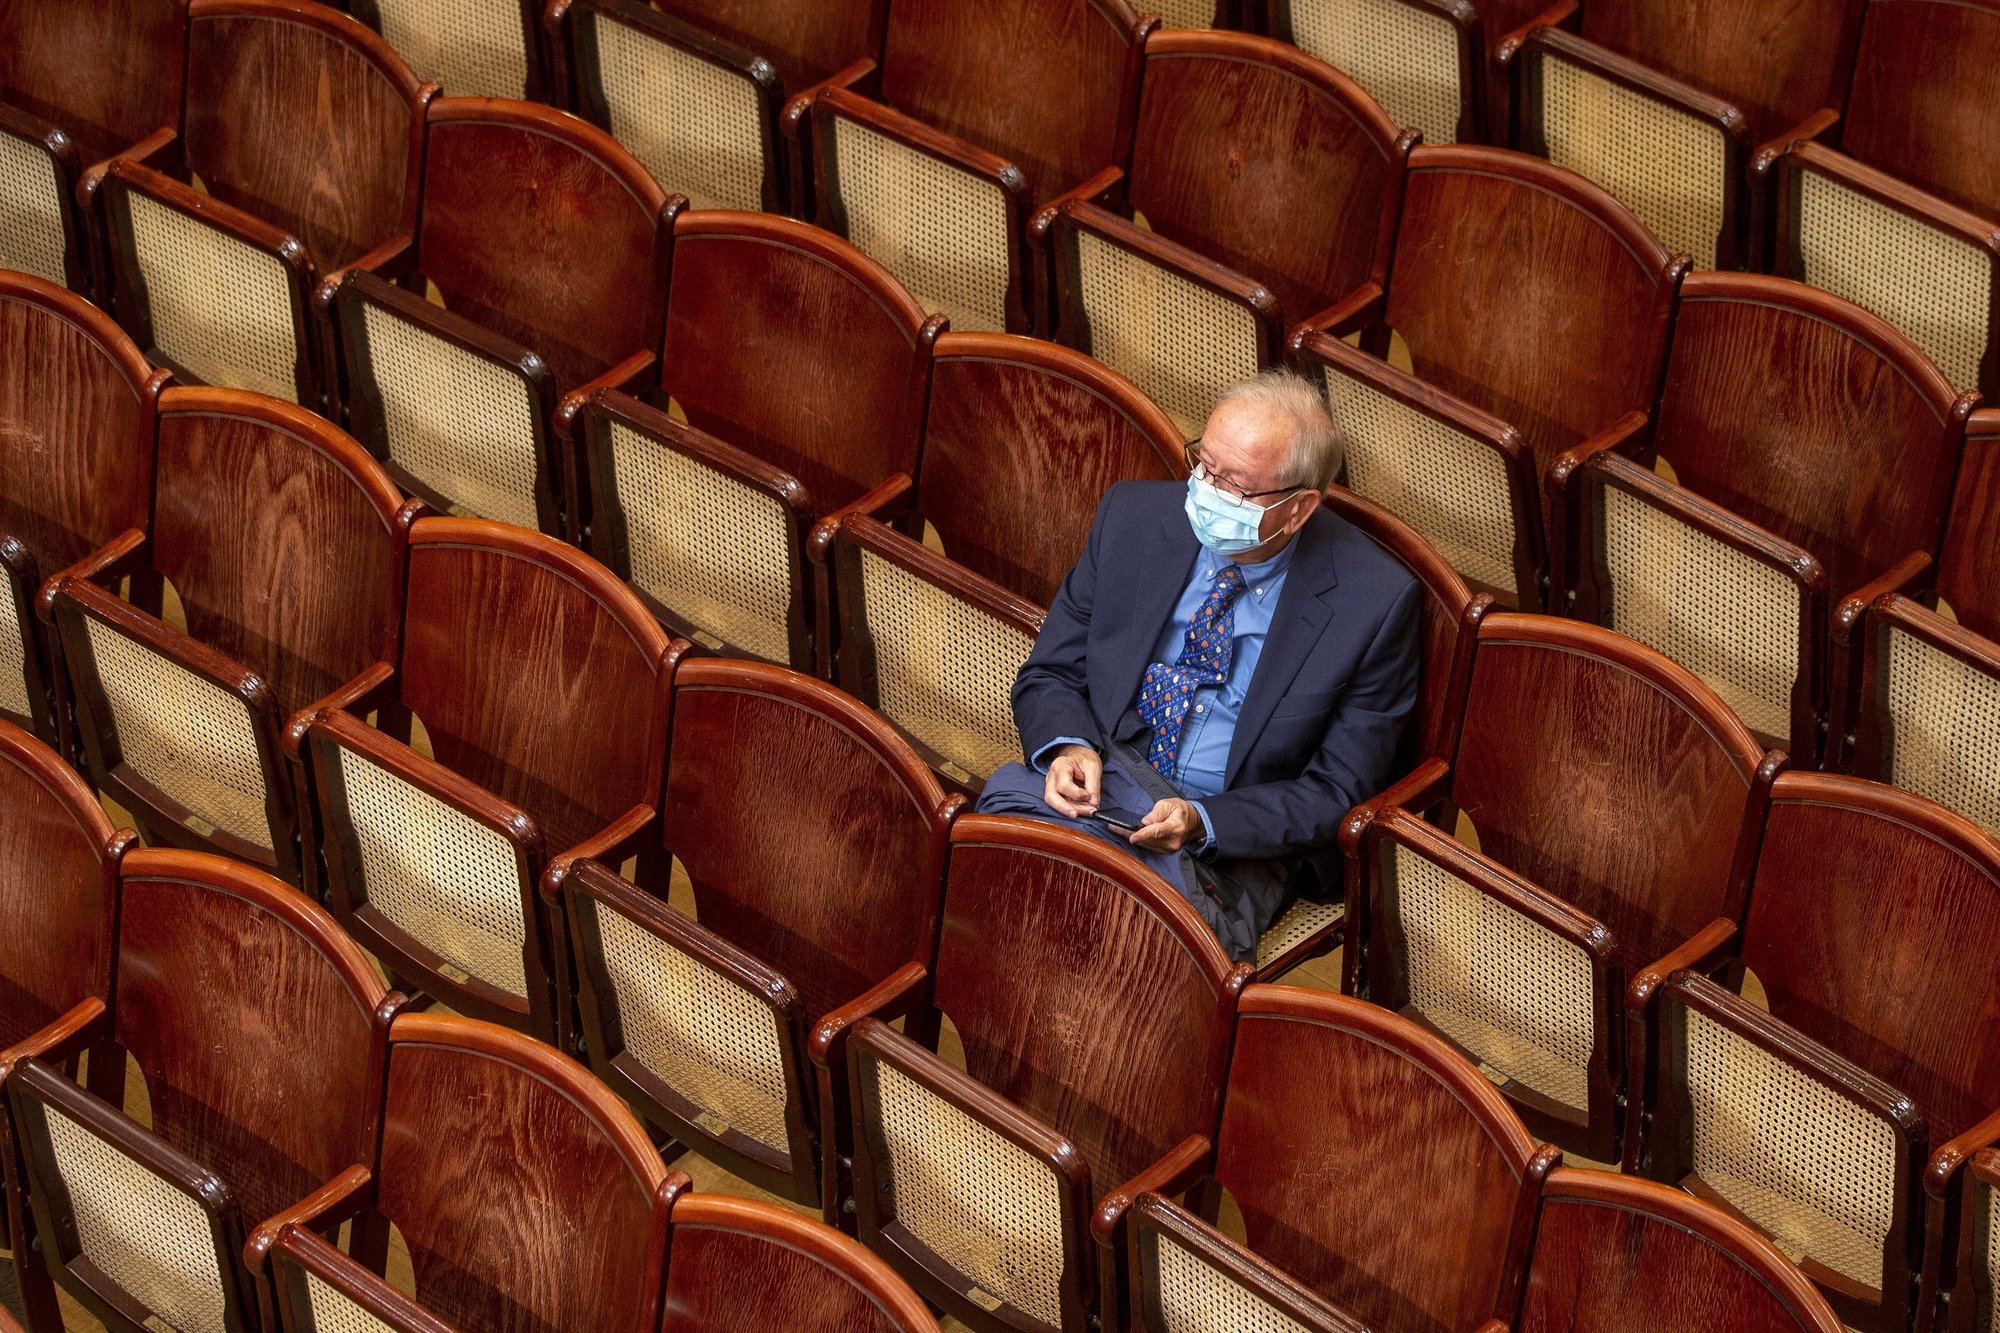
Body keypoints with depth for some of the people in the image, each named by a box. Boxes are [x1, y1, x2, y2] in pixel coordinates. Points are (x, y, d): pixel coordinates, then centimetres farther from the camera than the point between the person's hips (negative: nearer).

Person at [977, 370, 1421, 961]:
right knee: (1008, 795, -33)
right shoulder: (1132, 516, -1)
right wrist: (1068, 747, -15)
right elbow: (1049, 674, 10)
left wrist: (1201, 822, -21)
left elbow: (1335, 792, -5)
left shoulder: (1374, 602, -11)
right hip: (1104, 778, 3)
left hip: (1238, 840, -3)